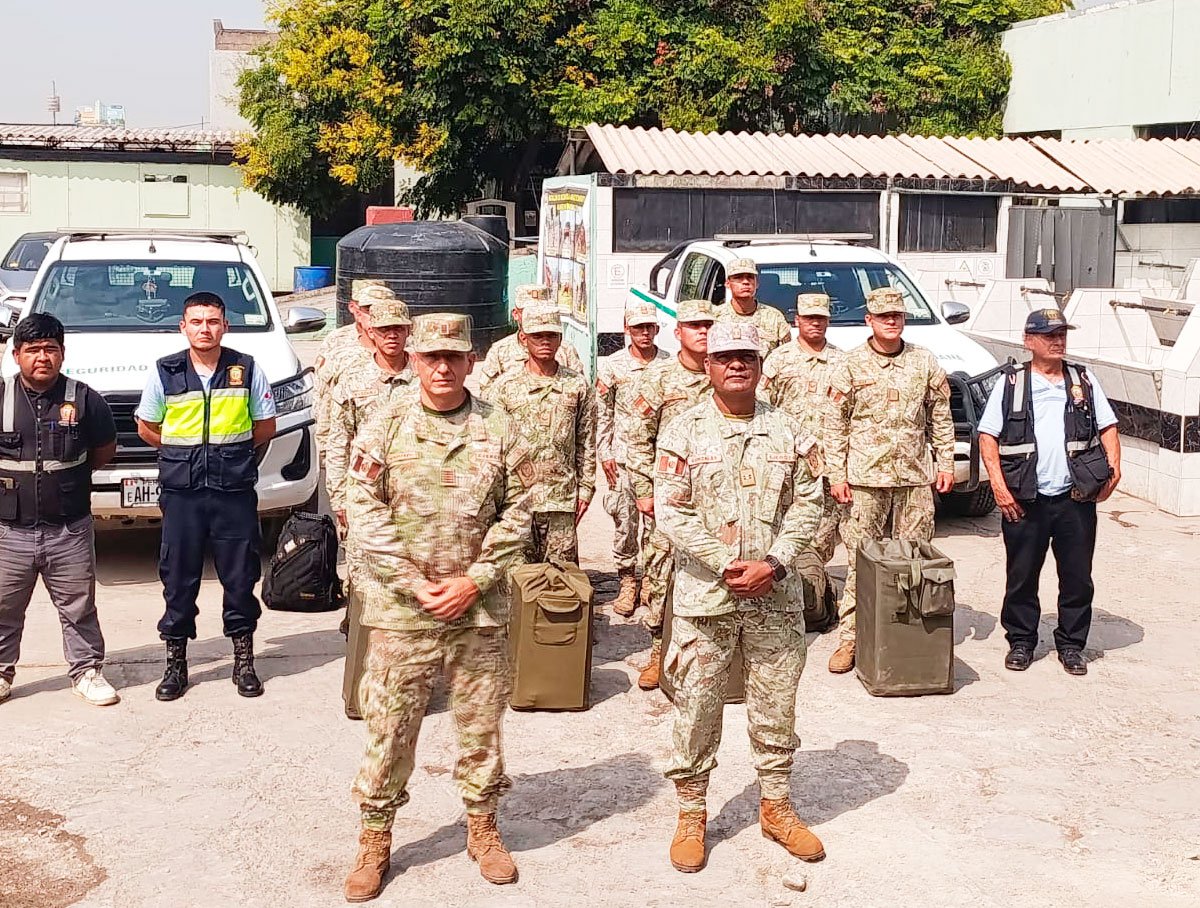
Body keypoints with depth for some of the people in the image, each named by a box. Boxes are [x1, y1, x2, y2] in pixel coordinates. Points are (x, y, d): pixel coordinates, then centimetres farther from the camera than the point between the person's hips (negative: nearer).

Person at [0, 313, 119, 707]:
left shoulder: (84, 400, -3)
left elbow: (105, 447, 11)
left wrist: (71, 473, 8)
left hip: (69, 530, 0)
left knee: (79, 608, 9)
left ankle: (87, 671, 21)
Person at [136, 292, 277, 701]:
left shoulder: (247, 370, 1)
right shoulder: (165, 373, 2)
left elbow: (265, 427, 8)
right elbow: (147, 428, 12)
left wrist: (231, 452, 5)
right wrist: (182, 453, 9)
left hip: (235, 492, 0)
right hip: (181, 493, 0)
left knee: (240, 577, 5)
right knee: (178, 579, 5)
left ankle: (244, 661, 17)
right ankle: (176, 663, 17)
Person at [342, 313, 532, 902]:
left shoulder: (499, 430, 1)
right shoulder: (385, 428, -2)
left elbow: (516, 514, 0)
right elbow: (363, 514, -5)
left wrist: (474, 581, -9)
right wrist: (414, 584, -12)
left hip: (480, 608, 1)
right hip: (400, 609, -1)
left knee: (481, 723, 12)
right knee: (389, 727, 6)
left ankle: (482, 829, 30)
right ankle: (375, 842, 20)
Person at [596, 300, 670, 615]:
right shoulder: (612, 365, 3)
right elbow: (603, 414, 7)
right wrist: (604, 454, 2)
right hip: (624, 456, 0)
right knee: (625, 520, 3)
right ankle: (627, 582, 14)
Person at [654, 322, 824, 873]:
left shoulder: (786, 431, 5)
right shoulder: (685, 431, -3)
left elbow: (807, 504, 2)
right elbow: (670, 512, -8)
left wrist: (774, 563, -12)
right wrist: (727, 564, -15)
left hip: (776, 596, 3)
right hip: (705, 595, -2)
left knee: (777, 705, 11)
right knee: (697, 707, 4)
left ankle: (776, 807, 28)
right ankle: (691, 814, 19)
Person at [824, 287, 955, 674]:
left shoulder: (925, 363, 9)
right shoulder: (851, 365, 2)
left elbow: (941, 417, 14)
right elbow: (835, 425, 1)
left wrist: (945, 463, 8)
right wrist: (836, 475, -4)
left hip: (915, 477, 3)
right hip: (865, 477, -2)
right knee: (860, 560, -2)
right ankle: (849, 637, 4)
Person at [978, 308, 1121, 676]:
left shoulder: (1084, 381, 12)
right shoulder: (1010, 384, 4)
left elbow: (1108, 427, 13)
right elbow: (987, 436, 0)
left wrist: (1113, 467, -3)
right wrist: (999, 486, -10)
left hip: (1076, 498, 2)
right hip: (1025, 501, -2)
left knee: (1078, 577, 6)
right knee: (1021, 576, 6)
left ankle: (1071, 644, 20)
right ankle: (1021, 641, 20)